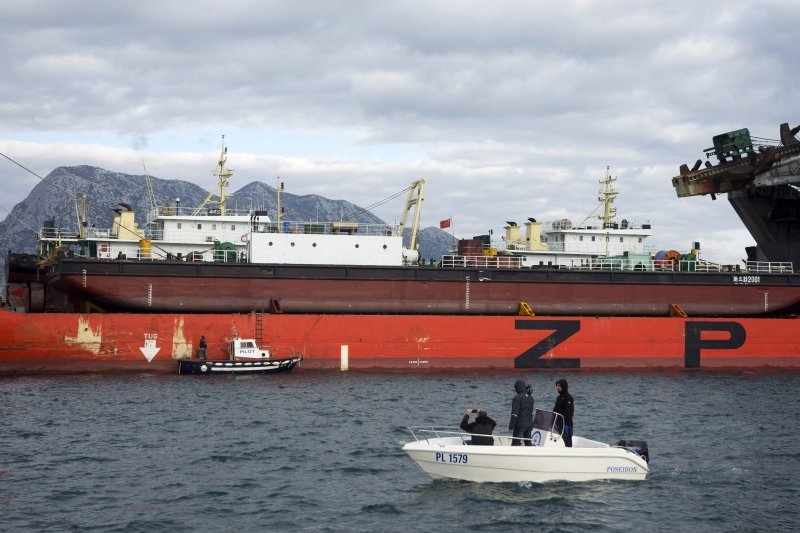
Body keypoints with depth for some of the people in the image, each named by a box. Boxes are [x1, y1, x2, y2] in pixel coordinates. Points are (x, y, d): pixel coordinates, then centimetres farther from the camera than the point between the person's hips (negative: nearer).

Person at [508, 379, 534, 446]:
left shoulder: (517, 398, -15)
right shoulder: (531, 398, 9)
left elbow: (514, 414, -18)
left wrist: (511, 426, -14)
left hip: (520, 425, -7)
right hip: (529, 425, 7)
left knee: (515, 444, -4)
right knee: (528, 443, 16)